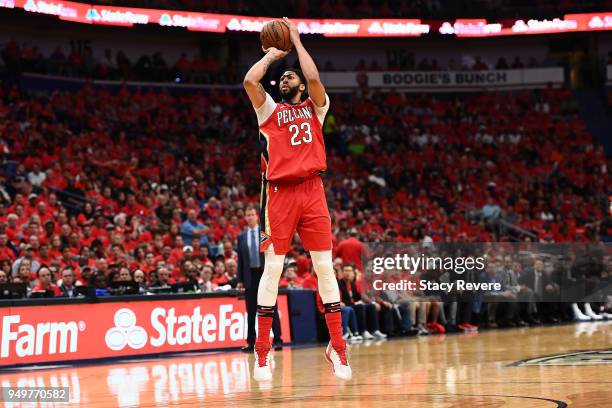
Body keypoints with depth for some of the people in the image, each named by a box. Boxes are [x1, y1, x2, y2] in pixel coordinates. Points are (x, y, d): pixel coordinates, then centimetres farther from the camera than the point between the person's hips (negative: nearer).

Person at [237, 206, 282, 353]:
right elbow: (240, 259, 9)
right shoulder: (241, 236, 9)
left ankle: (277, 340, 0)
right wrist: (240, 280, 3)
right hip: (250, 276, 2)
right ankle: (251, 343, 9)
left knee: (272, 309, -2)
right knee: (251, 312, 4)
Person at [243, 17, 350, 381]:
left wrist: (296, 41, 6)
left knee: (325, 267, 0)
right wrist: (272, 55, 11)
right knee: (272, 268, -3)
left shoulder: (315, 108, 16)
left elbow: (314, 78, -4)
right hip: (280, 192, -1)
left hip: (312, 190, 1)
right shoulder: (270, 111, 14)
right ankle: (263, 350, 1)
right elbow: (250, 81, -3)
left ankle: (337, 346, 5)